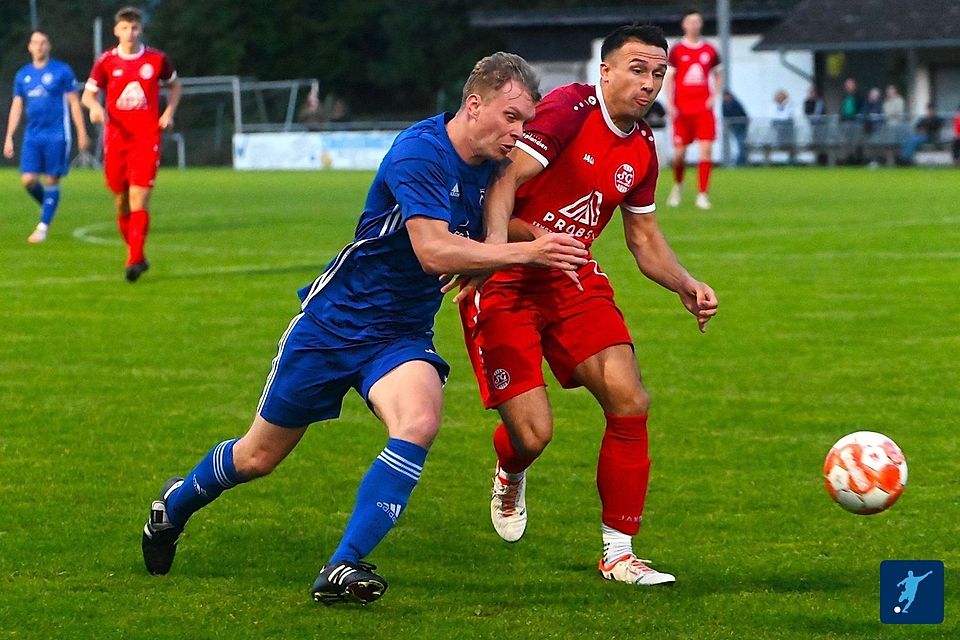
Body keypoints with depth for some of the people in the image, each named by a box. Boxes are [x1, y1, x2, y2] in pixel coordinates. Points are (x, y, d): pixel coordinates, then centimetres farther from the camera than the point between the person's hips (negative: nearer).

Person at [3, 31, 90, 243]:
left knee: (51, 180, -3)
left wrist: (82, 133, -3)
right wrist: (9, 138, 9)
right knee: (28, 180, -6)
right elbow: (16, 107, 14)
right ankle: (48, 207, 21)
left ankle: (43, 226, 2)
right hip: (32, 136, 4)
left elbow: (74, 103, 1)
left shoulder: (62, 71, -1)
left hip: (57, 135, -4)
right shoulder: (22, 75, 11)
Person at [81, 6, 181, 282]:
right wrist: (95, 107, -18)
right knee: (121, 202, 6)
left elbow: (174, 85, 19)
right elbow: (87, 94, 5)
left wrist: (169, 112, 3)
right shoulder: (106, 62, 3)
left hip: (147, 138, -2)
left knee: (139, 198, -14)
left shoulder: (157, 59, 3)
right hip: (116, 139, 2)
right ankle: (137, 255, 23)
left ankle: (134, 262, -18)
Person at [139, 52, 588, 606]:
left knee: (419, 425, -28)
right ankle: (174, 507, 41)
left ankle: (343, 568, -25)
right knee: (259, 456, 10)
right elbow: (433, 251, -33)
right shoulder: (419, 153, -23)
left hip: (402, 337, 5)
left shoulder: (489, 165, 0)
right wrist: (525, 252, -35)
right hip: (333, 324, -5)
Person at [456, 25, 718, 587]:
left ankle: (619, 552, 2)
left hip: (573, 281, 7)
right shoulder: (568, 111, -17)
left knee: (630, 401, -10)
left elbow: (644, 236, 18)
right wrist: (497, 245, -43)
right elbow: (506, 180, -26)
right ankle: (510, 477, 30)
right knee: (532, 433, -12)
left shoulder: (641, 149, 7)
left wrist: (686, 285, 0)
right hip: (506, 285, -7)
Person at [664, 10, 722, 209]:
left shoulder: (709, 51, 9)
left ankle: (702, 195, -8)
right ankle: (678, 185, 29)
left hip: (704, 108, 1)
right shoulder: (676, 51, 3)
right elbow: (669, 79, 3)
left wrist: (714, 96, 3)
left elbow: (718, 77, 19)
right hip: (682, 109, -1)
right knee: (679, 153, 0)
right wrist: (670, 105, -7)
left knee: (706, 150, -11)